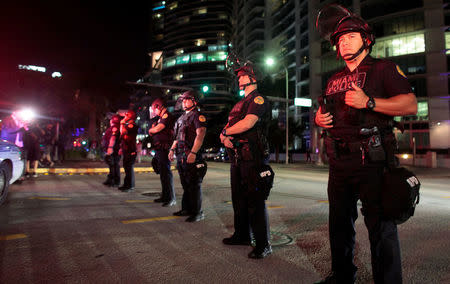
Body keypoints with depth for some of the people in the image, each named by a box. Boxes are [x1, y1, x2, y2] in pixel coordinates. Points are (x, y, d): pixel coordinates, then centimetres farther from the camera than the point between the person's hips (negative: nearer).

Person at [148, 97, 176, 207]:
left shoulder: (167, 115, -9)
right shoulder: (161, 118, 22)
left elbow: (157, 129, -17)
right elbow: (155, 130, 21)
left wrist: (150, 130, 3)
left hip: (164, 149, -10)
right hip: (159, 149, 10)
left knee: (166, 173, -10)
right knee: (162, 173, 13)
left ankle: (171, 198, -7)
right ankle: (164, 196, 22)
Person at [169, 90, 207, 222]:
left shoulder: (198, 116, -7)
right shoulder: (182, 117, 22)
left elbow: (200, 135, -18)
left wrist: (193, 152, -26)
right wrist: (172, 149, 19)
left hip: (191, 155, -9)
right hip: (181, 155, 9)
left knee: (194, 185, -5)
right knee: (185, 184, 15)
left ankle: (197, 212, 3)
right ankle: (186, 209, 25)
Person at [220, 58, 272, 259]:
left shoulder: (258, 99, -6)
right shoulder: (240, 103, 23)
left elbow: (248, 123, -22)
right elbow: (227, 127, 19)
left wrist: (226, 132, -7)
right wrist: (225, 137, -5)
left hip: (253, 158, -9)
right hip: (238, 157, 10)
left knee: (255, 200, -7)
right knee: (239, 199, 16)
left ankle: (263, 244, 3)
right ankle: (242, 235, 30)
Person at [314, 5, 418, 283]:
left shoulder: (383, 69, 1)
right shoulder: (335, 80, 19)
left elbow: (410, 104, -11)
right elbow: (322, 113, 26)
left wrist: (368, 102, -22)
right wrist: (319, 118, 3)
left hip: (372, 162, -6)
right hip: (339, 163, 7)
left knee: (381, 228, -1)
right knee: (340, 225, 16)